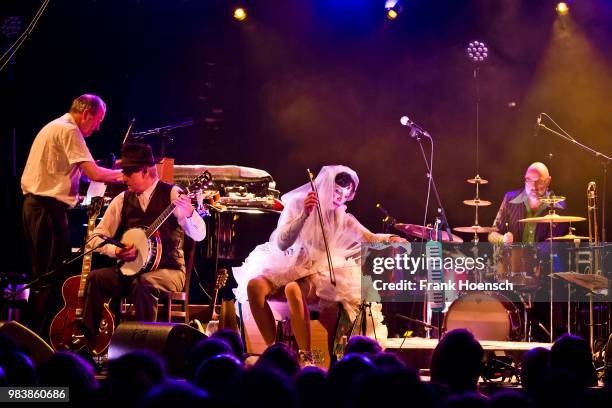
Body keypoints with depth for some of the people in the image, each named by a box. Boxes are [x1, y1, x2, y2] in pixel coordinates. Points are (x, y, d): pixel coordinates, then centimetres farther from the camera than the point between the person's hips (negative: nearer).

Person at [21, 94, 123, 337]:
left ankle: (35, 332, 20)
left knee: (42, 274, 15)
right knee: (53, 275, -7)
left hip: (33, 205, 10)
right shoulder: (69, 130, -12)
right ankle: (44, 336, -6)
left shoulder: (53, 127, 20)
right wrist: (123, 174, -5)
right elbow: (93, 173, -18)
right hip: (48, 207, -10)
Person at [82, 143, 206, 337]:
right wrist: (116, 251, -9)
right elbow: (97, 236, 10)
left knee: (143, 283, -36)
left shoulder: (172, 194, -6)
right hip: (130, 269, 5)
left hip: (168, 270, -4)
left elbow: (199, 235, -15)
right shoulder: (123, 200, 7)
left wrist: (189, 214, -36)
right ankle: (87, 338, -15)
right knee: (95, 278, -21)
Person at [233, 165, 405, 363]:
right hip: (287, 267, 2)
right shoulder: (296, 204, 2)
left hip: (320, 273, -2)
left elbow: (370, 239, -4)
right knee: (254, 285, -30)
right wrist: (304, 214, -20)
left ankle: (305, 356, -34)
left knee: (293, 289, -37)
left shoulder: (343, 218, 7)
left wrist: (390, 239, -26)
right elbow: (282, 244, -9)